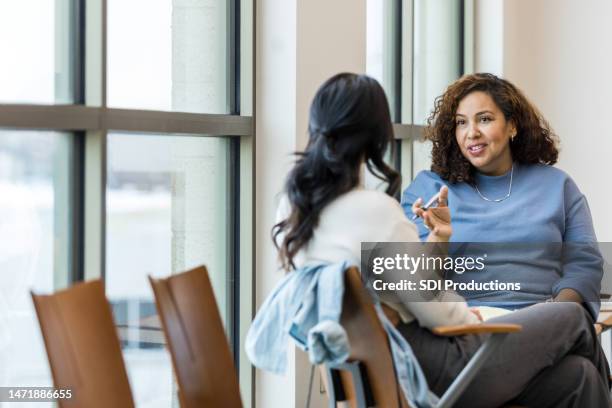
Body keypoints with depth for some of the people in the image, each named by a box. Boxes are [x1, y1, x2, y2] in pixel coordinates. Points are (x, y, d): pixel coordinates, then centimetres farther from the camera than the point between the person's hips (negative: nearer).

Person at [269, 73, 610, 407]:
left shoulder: (294, 206, 3)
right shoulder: (374, 209, -24)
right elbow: (438, 313, -16)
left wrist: (434, 240, 9)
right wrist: (471, 319, 3)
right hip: (431, 371, -8)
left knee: (575, 374, 15)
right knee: (572, 317, 13)